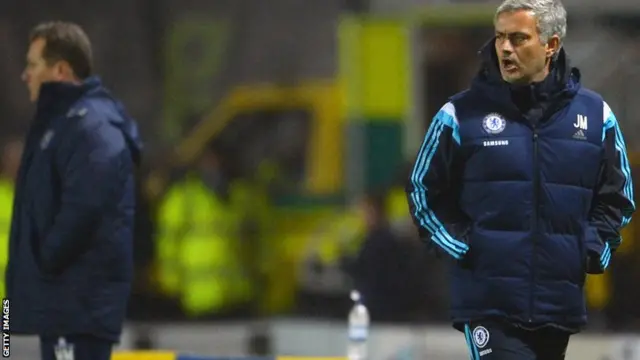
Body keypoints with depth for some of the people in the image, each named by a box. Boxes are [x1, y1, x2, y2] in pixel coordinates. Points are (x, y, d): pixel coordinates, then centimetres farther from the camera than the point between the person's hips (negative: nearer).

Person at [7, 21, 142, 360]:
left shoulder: (93, 128, -16)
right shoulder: (59, 120, 19)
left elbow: (83, 211, -26)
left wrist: (45, 261, -17)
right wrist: (33, 265, 13)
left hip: (82, 298, -11)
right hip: (59, 294, 11)